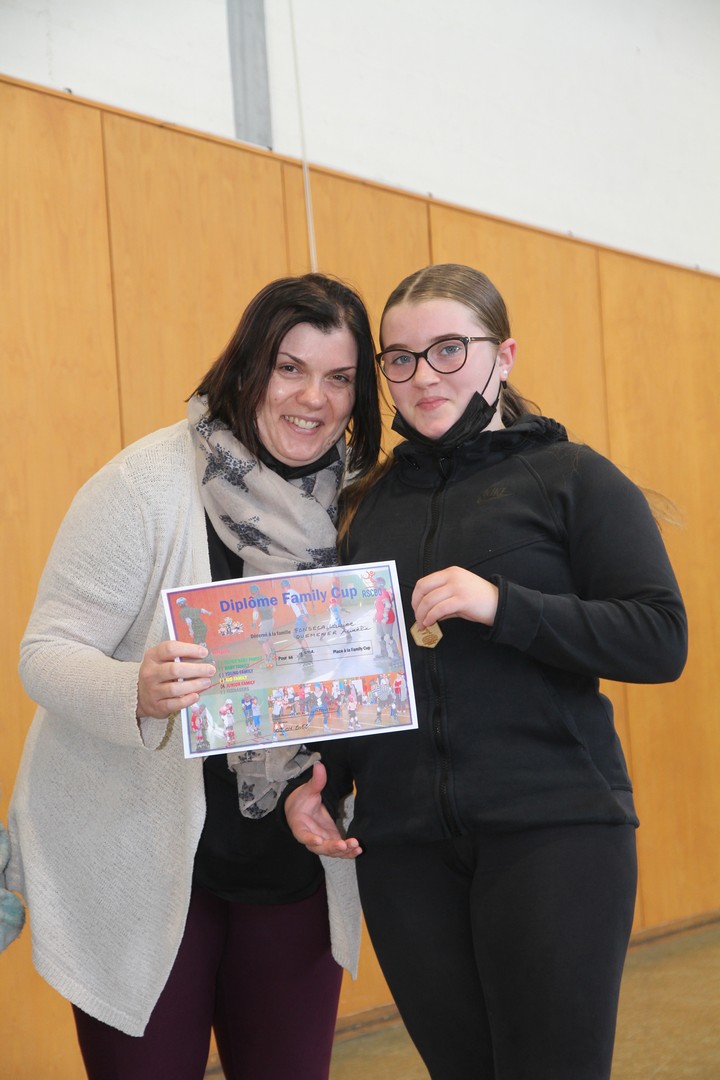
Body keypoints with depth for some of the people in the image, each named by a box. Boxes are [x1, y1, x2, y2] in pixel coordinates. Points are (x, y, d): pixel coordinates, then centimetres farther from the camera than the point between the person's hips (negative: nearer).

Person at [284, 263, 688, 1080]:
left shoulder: (572, 478, 1)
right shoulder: (371, 504, 14)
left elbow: (661, 640, -8)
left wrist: (503, 606, -18)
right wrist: (317, 780, 4)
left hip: (552, 830, -4)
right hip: (403, 846, 4)